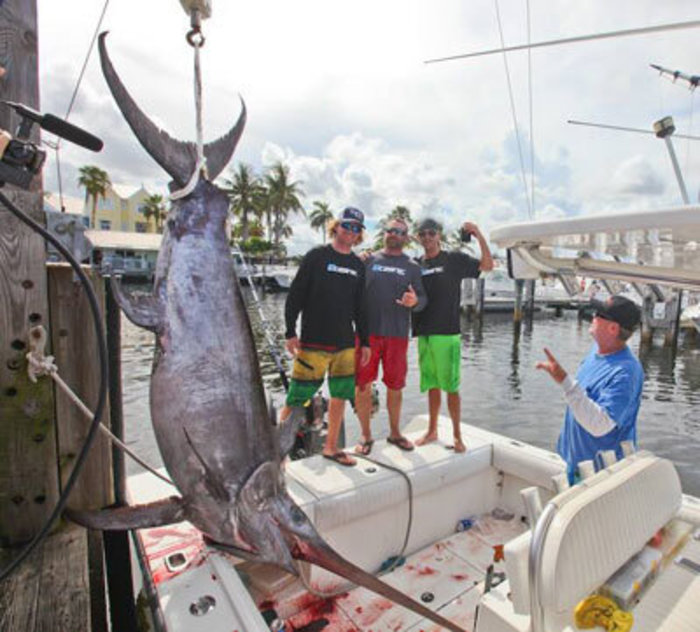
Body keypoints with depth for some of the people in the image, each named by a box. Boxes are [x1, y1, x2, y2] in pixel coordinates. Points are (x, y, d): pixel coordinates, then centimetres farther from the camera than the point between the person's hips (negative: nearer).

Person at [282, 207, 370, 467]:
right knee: (298, 397, -1)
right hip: (313, 343, -5)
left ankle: (331, 447, 25)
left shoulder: (358, 265, 13)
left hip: (346, 344, 5)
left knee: (340, 395, 10)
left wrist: (365, 342, 13)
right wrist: (291, 332, -8)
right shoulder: (316, 256, -1)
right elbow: (295, 296, -3)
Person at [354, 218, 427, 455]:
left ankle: (394, 433, 31)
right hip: (367, 332, 0)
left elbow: (423, 300, 6)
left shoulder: (412, 267, 10)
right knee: (362, 385, 2)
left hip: (397, 335, 1)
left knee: (395, 387, 11)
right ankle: (366, 436, 19)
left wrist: (414, 302, -17)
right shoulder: (369, 260, 9)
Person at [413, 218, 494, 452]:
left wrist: (478, 234, -13)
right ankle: (432, 431, 26)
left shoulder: (454, 259, 2)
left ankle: (457, 435, 14)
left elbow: (487, 265, -5)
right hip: (424, 334, 4)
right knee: (432, 385, 13)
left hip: (447, 334, -4)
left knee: (451, 386, 1)